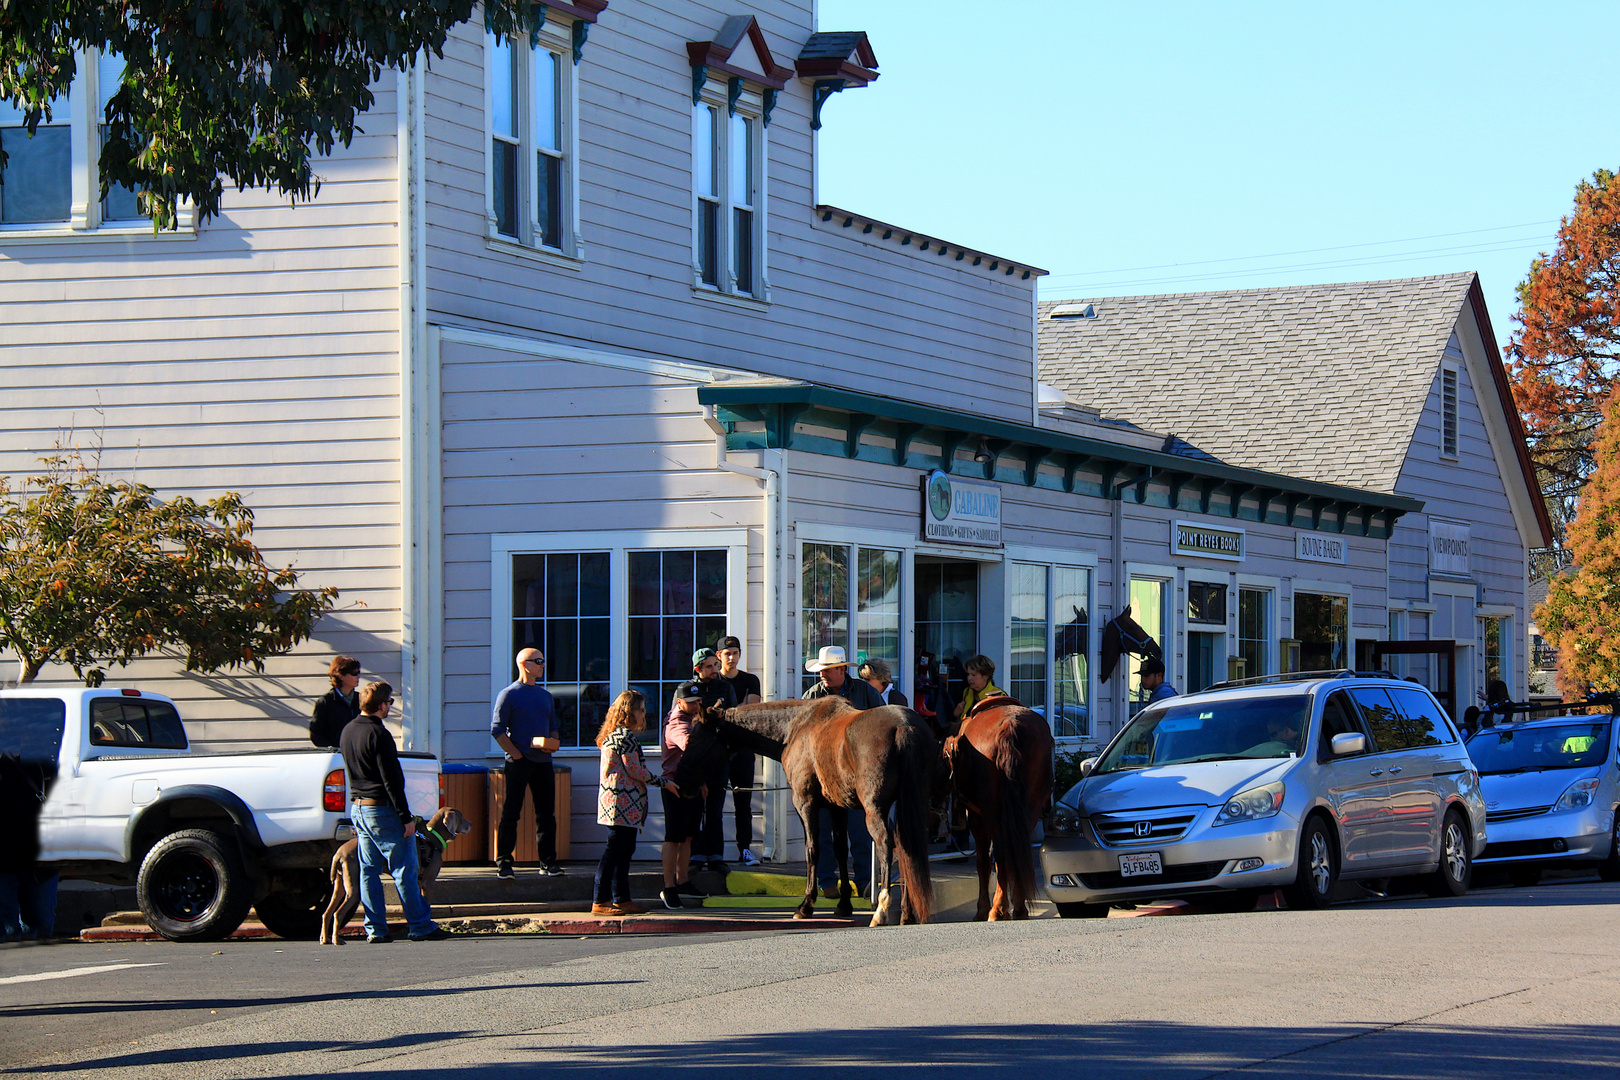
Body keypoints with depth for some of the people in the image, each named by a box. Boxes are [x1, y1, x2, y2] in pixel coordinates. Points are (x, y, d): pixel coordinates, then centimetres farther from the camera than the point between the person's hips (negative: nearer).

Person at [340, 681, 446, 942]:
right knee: (404, 870, -3)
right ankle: (420, 926, 0)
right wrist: (406, 817, -16)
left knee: (368, 871, 8)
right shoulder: (378, 734, -17)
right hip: (383, 811, -8)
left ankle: (375, 928, 8)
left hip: (359, 809, 8)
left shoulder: (348, 732, 9)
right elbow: (391, 780, -18)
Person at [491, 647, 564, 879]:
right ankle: (503, 863, -2)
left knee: (546, 814, 5)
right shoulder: (509, 695, -2)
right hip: (518, 762, -6)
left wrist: (553, 742, 0)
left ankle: (548, 862, 11)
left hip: (543, 761, 6)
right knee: (511, 813, -4)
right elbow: (497, 729, -6)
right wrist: (516, 753, -13)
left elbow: (554, 727, 22)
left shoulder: (546, 696, 17)